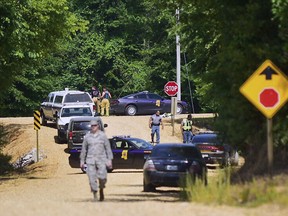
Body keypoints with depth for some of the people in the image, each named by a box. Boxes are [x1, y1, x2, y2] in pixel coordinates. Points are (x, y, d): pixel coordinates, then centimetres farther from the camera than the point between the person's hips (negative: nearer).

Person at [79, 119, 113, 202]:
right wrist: (82, 161, 12)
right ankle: (95, 195, 1)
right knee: (92, 178, -7)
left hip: (101, 159, -1)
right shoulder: (87, 136, 7)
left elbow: (108, 148, 4)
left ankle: (101, 190, 18)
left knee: (102, 178, -10)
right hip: (90, 160, 1)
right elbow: (84, 149, 13)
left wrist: (109, 160, -3)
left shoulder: (102, 135, 3)